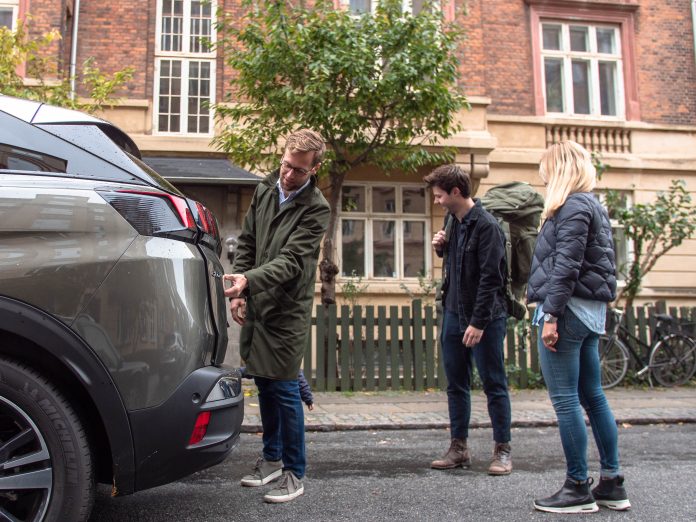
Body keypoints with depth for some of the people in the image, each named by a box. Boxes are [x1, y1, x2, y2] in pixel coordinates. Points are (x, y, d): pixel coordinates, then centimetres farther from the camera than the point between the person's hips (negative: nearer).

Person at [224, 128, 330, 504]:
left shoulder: (315, 209, -13)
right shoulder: (264, 190, 6)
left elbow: (290, 261, -22)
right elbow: (246, 243, 9)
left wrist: (248, 280, -36)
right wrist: (239, 292, 1)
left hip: (286, 311, -6)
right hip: (255, 306, 7)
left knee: (284, 390, -2)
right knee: (264, 385, 16)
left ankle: (294, 473, 12)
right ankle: (272, 458, 32)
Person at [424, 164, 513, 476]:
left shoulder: (486, 226, -15)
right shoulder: (453, 221, 10)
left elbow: (491, 278, -18)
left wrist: (478, 322, -20)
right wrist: (441, 247, 2)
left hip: (484, 317, -8)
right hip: (453, 313, 8)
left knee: (493, 384, 3)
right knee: (456, 384, 11)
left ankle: (502, 450, 14)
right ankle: (459, 448, 20)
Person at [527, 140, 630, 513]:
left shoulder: (573, 207, -11)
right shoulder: (593, 206, 19)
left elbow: (566, 267, -19)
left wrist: (551, 314, -19)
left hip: (569, 310, -10)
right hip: (591, 313, 10)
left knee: (565, 400, -4)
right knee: (593, 397, 13)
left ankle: (578, 489, 3)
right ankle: (612, 484, 21)